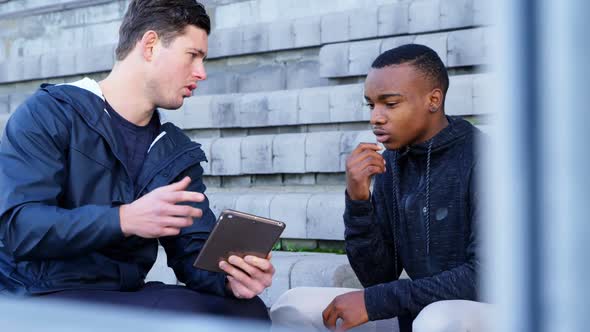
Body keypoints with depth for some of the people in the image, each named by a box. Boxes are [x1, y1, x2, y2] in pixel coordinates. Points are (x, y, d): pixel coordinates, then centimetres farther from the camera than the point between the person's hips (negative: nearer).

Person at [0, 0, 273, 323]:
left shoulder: (178, 153, 12)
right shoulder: (50, 113, -6)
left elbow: (192, 252, 6)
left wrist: (229, 278, -18)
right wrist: (124, 220, -30)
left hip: (124, 297, 5)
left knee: (247, 311, -20)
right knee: (185, 313, -29)